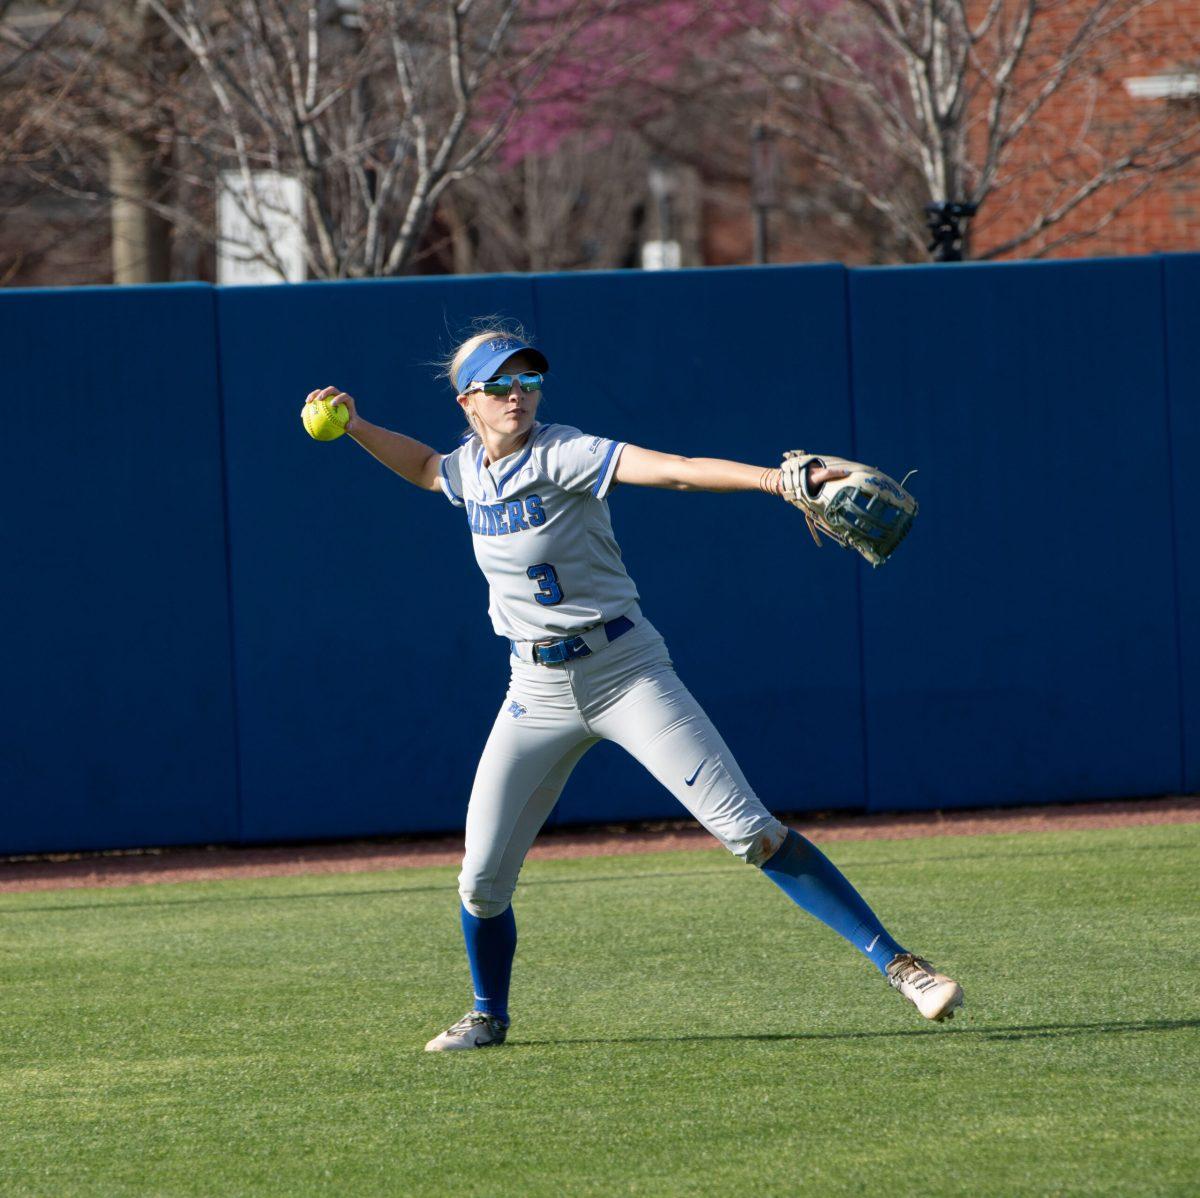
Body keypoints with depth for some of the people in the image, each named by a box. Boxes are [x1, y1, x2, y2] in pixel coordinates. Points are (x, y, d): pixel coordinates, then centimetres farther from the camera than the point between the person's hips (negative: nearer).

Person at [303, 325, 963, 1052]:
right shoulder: (472, 468, 4)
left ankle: (895, 962, -13)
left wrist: (773, 479, -43)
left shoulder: (564, 456, -14)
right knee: (482, 881, 3)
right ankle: (490, 1015, 30)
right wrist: (355, 426, 16)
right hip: (537, 692, 5)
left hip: (625, 675, -5)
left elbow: (674, 470, -30)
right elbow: (421, 466, 30)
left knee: (750, 831, -14)